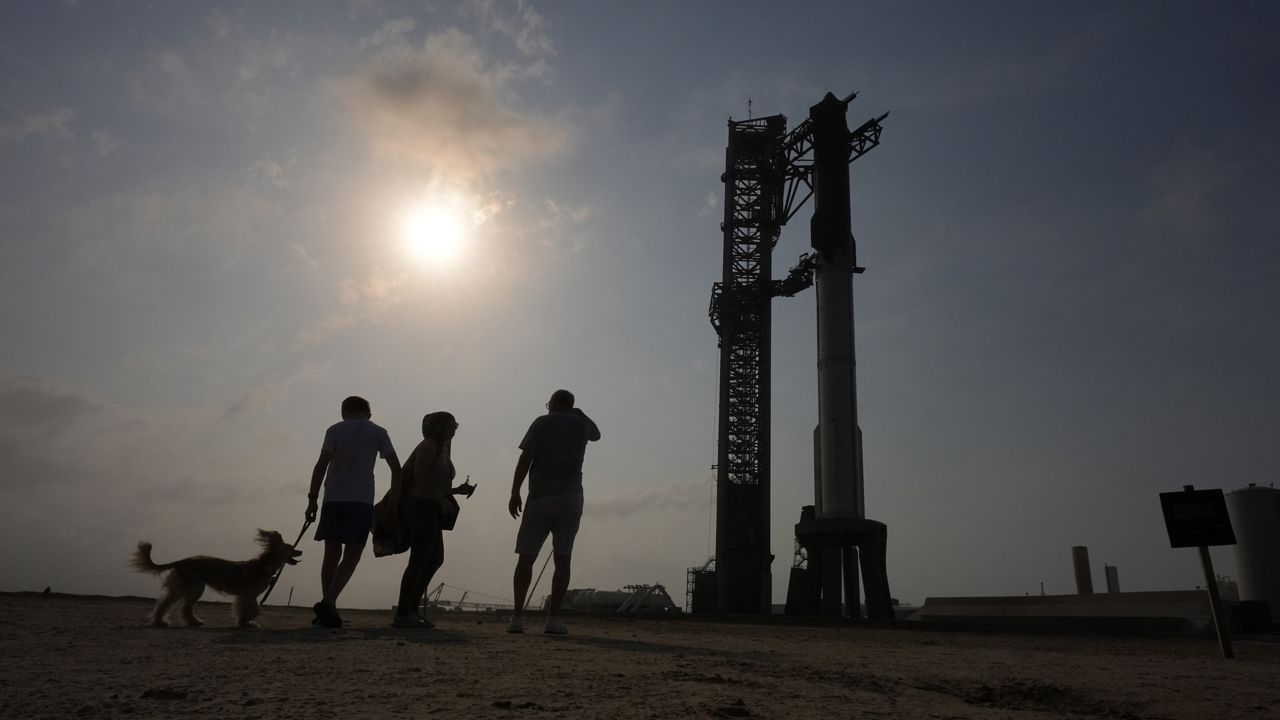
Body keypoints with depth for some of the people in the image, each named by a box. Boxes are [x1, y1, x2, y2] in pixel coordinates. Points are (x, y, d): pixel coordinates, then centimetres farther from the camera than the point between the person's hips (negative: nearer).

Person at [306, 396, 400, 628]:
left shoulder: (335, 430, 10)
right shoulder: (378, 433, 10)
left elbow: (321, 465, -2)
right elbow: (396, 469, 4)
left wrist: (312, 499, -1)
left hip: (333, 499, 2)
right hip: (362, 499, -2)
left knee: (332, 553, 9)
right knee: (352, 555, 0)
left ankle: (328, 609, 9)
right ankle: (328, 602, -17)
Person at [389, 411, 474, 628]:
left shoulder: (442, 449, 22)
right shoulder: (429, 445, -6)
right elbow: (420, 474, -19)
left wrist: (458, 490, 10)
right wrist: (442, 499, -19)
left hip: (431, 511, 10)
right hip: (423, 507, -10)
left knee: (435, 559, 12)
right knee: (419, 561, -10)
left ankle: (411, 610, 16)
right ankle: (402, 614, -7)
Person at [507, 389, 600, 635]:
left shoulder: (542, 423, 2)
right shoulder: (581, 424, 12)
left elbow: (526, 457, -8)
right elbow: (596, 434, 37)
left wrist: (515, 492, -8)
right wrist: (576, 412, 35)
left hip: (541, 497, -2)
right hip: (571, 497, 2)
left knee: (526, 558, 4)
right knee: (563, 559, 3)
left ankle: (518, 617, 0)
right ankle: (554, 618, -3)